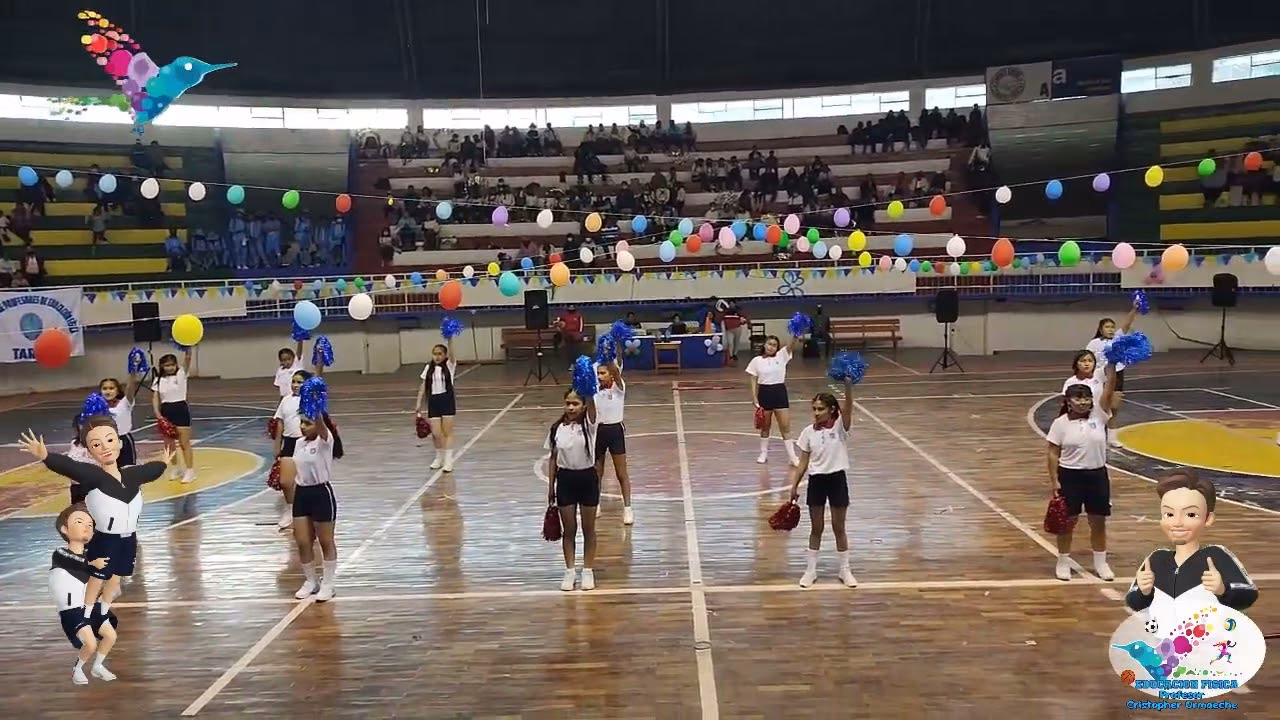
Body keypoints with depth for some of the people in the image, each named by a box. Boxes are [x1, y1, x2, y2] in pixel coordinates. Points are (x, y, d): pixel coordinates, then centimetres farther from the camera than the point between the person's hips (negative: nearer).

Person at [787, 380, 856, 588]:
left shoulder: (840, 426, -8)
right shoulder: (808, 432, -2)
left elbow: (848, 407, -29)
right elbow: (803, 463, 3)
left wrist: (848, 385, -45)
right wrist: (794, 487, 0)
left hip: (837, 479, -2)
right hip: (816, 480, 2)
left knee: (839, 528, 9)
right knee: (816, 528, 11)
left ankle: (845, 570, 24)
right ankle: (810, 570, 22)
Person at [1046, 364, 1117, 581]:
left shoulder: (1098, 414, -2)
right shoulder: (1061, 423, -8)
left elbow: (1109, 390, -15)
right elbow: (1053, 453, -6)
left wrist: (1111, 366, -27)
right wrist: (1054, 481, -11)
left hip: (1097, 475, 3)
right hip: (1069, 476, -2)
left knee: (1098, 522, 12)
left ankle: (1101, 563, 28)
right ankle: (1063, 562, 21)